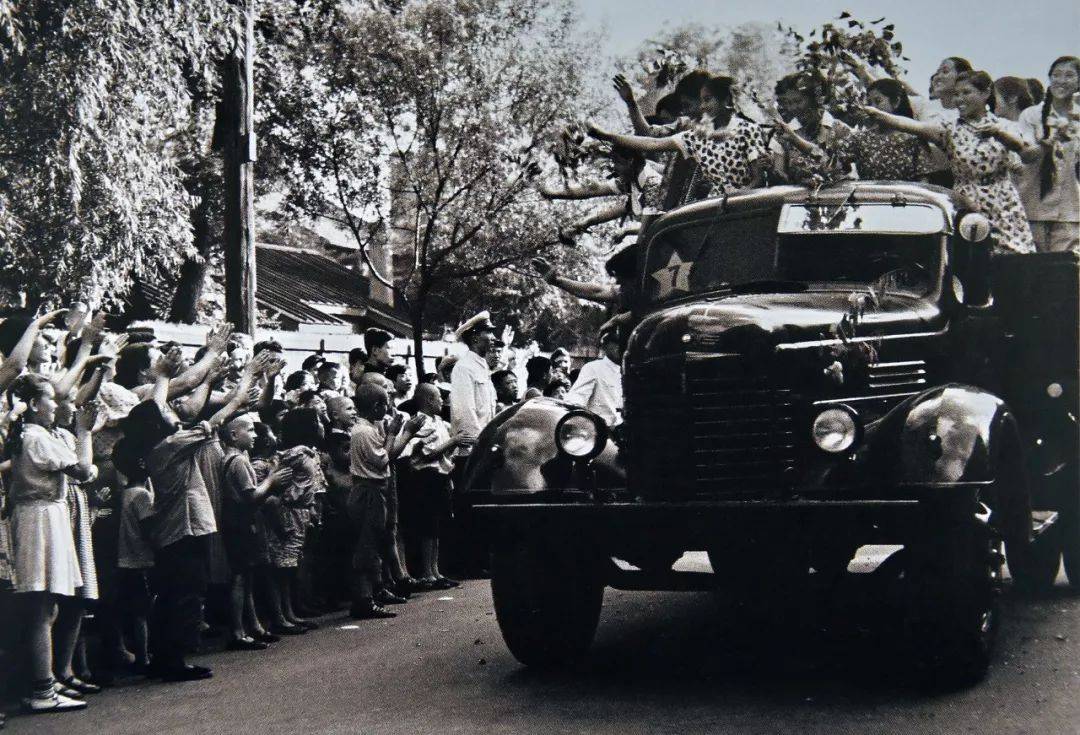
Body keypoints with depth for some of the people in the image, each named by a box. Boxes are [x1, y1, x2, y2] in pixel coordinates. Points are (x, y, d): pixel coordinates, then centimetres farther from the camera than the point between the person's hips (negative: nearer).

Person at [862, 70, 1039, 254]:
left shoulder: (1003, 126, 8)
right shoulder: (950, 129, 4)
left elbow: (1032, 155, -2)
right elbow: (914, 126, -13)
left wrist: (1002, 134, -14)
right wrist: (876, 113, -29)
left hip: (1004, 211, 1)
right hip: (966, 210, -1)